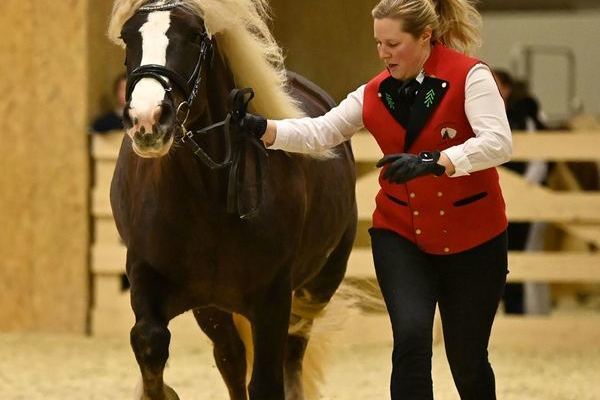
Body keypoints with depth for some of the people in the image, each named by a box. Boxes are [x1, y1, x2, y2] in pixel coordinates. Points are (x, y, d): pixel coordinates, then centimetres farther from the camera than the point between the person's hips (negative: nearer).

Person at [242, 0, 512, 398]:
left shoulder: (470, 77, -13)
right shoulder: (376, 94, 0)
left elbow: (498, 142, -25)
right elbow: (320, 132, -1)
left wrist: (433, 162, -38)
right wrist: (262, 129, -18)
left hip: (472, 243, -3)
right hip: (401, 236, 3)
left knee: (467, 359, 8)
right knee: (411, 338, -18)